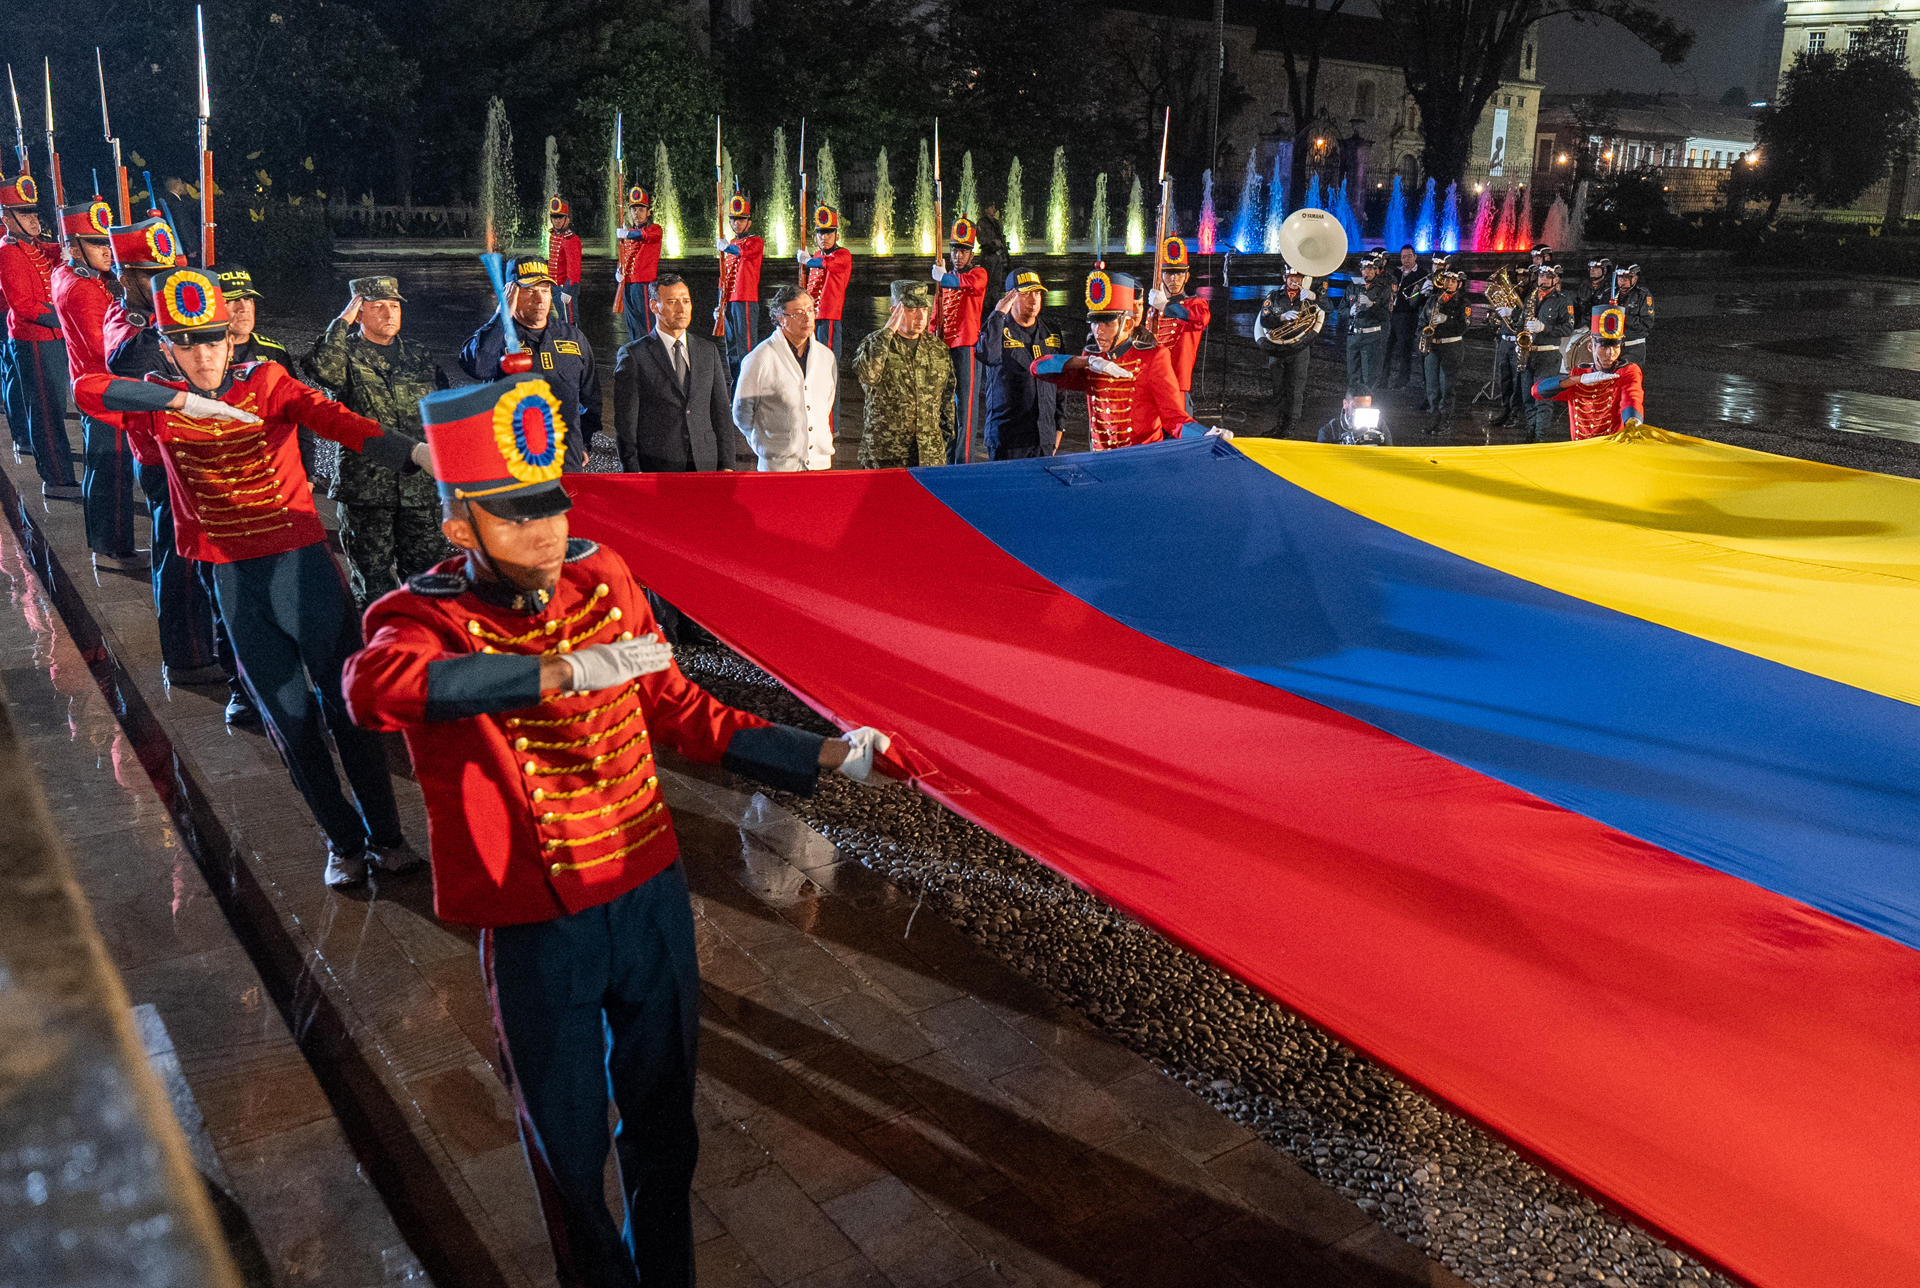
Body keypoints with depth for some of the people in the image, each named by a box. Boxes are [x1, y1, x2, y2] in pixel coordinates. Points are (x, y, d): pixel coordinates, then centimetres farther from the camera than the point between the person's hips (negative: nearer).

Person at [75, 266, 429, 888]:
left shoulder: (267, 382, -2)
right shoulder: (159, 402, 3)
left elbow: (335, 419, -20)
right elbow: (88, 389, -16)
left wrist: (415, 450, -39)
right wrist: (191, 401, -25)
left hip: (302, 560, -2)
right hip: (232, 578, 2)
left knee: (347, 702, 2)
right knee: (289, 716, 8)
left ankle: (386, 835, 16)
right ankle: (342, 840, 23)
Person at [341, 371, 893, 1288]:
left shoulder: (604, 582, 1)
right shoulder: (426, 617, -14)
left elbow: (678, 712, 10)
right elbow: (372, 687, -39)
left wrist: (820, 757, 5)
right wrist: (564, 670, -43)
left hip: (650, 895, 4)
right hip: (537, 929, -4)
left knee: (663, 1125, 21)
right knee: (568, 1144, 16)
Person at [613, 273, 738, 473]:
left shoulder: (709, 351, 12)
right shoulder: (633, 356, -1)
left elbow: (721, 411, 12)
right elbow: (625, 421, -3)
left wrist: (726, 464, 6)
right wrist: (632, 471, -8)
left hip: (705, 464, 3)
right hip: (656, 467, -3)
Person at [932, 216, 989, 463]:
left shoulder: (979, 273, -2)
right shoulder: (945, 277, 17)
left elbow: (968, 282, -27)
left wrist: (944, 278, -38)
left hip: (966, 347, -7)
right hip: (945, 348, 7)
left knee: (965, 403, -8)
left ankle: (963, 460, -7)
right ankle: (948, 458, 19)